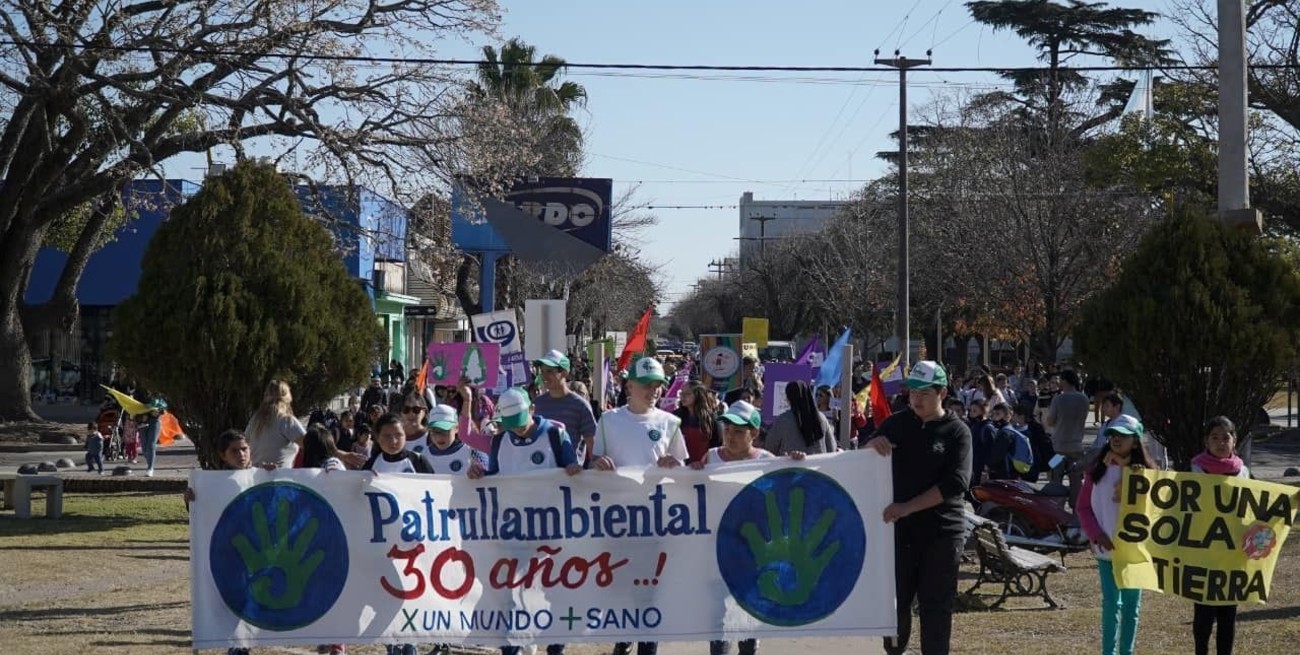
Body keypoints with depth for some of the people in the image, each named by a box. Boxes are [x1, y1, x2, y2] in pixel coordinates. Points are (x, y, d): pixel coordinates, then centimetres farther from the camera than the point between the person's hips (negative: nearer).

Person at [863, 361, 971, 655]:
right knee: (896, 600, 6)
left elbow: (956, 483, -15)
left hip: (942, 531, -3)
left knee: (936, 605, 2)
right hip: (899, 528, 3)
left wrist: (908, 506, -21)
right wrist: (873, 444, -11)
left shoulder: (957, 432, -3)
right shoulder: (897, 424, 7)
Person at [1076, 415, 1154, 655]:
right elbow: (1083, 506, 3)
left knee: (1131, 604, 6)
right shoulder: (1098, 470, 1)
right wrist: (1097, 535, -9)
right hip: (1106, 547, 0)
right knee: (1111, 603, 1)